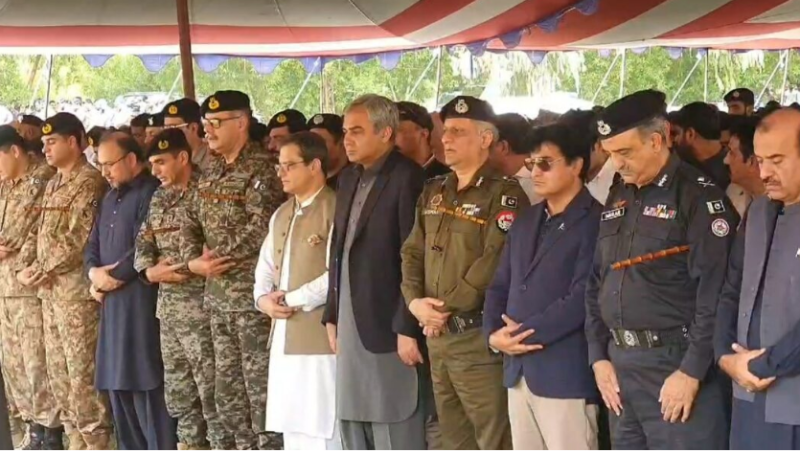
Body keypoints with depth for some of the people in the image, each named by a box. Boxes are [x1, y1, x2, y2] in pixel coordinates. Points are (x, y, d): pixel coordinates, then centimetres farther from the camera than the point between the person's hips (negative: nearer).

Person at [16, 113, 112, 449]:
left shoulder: (89, 182, -12)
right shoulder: (53, 184, 17)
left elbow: (78, 241, -18)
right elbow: (40, 231, 19)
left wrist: (39, 271, -13)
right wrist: (25, 266, 2)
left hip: (76, 290, -9)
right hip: (49, 291, 9)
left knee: (83, 371, -7)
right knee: (58, 371, 12)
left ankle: (97, 444, 0)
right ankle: (77, 442, 21)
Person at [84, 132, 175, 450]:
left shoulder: (152, 192, -8)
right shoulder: (110, 198, 20)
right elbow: (93, 245, 19)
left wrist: (111, 277, -9)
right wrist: (94, 273, -1)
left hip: (141, 300, -9)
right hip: (111, 302, 9)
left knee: (145, 385, -9)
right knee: (118, 384, 11)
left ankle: (161, 447, -5)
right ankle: (131, 448, 18)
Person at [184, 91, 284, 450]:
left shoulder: (260, 169, -12)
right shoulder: (211, 172, 13)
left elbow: (262, 230, -21)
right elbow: (192, 223, 16)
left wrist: (218, 256, -10)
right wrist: (196, 260, -2)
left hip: (253, 292, -9)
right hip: (218, 294, 9)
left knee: (260, 385, -5)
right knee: (228, 386, 13)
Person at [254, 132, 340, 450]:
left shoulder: (336, 210, -10)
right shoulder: (281, 215, 18)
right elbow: (266, 267, 19)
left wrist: (292, 300, -12)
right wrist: (263, 298, -2)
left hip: (320, 337, -8)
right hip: (284, 338, 9)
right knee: (292, 427, 13)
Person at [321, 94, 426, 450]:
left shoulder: (407, 178, -12)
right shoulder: (348, 178, 14)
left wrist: (408, 328, -18)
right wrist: (332, 316, 14)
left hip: (389, 327, -8)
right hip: (350, 326, 8)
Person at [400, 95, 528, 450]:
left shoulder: (504, 194, -8)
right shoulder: (433, 192, 15)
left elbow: (495, 261, -18)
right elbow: (412, 252, 13)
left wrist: (448, 307, -14)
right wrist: (415, 301, -4)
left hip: (479, 338, -7)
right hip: (437, 337, 8)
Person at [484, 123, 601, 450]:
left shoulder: (595, 221, -9)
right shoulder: (525, 221, 18)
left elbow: (583, 297, -17)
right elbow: (500, 285, 17)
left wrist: (526, 332, -14)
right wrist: (493, 333, -2)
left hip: (566, 372, -8)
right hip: (519, 369, 8)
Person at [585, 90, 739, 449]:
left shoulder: (698, 196, -9)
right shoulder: (617, 199, 14)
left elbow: (715, 292, -15)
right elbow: (596, 282, 17)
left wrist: (692, 371, -17)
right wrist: (598, 356, 8)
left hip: (675, 365, -7)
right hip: (619, 364, 7)